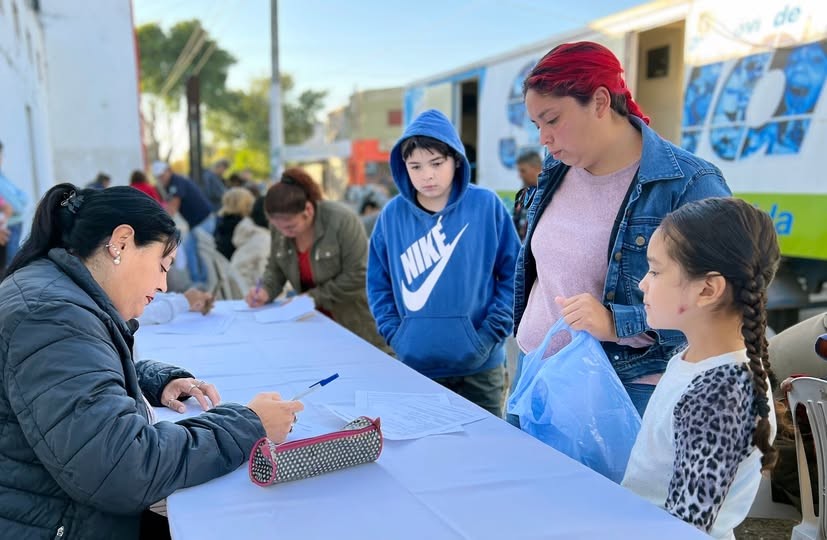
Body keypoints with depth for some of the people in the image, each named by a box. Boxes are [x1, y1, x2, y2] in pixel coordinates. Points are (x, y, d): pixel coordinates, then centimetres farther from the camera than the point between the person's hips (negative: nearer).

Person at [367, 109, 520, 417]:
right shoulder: (392, 215, -1)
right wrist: (396, 336, -3)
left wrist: (490, 333, -9)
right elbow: (378, 283, 6)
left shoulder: (486, 206, -6)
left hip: (479, 364, -2)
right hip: (416, 363, 2)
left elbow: (513, 273, -3)